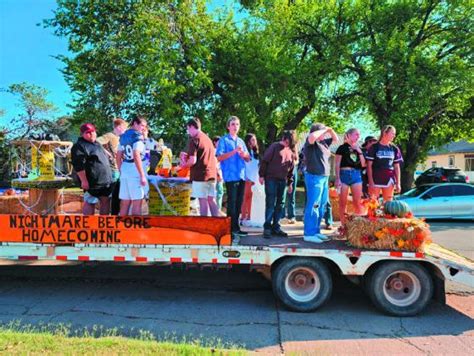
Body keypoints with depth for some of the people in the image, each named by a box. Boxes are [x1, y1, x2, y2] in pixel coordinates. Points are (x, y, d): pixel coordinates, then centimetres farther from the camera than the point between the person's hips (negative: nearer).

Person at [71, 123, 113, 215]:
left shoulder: (97, 144, 18)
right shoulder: (80, 146, -11)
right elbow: (79, 165, -18)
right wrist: (84, 181, -22)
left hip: (106, 180, 9)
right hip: (92, 182, -9)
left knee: (106, 201, 13)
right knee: (90, 203, 0)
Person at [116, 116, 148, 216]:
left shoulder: (123, 136, 14)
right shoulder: (137, 136, -10)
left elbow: (118, 157, 18)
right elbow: (136, 157, -19)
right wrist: (142, 175, -19)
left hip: (125, 171, 8)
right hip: (135, 172, -8)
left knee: (125, 203, 12)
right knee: (137, 203, -4)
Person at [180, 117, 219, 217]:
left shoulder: (193, 139, -9)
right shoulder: (208, 138, 15)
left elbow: (193, 161, -16)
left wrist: (184, 165, 3)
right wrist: (187, 156, 20)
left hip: (200, 175, -7)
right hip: (212, 174, 7)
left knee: (203, 201, -1)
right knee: (211, 200, 11)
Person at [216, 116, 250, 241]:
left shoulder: (241, 141, 19)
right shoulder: (223, 140, 0)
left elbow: (248, 159, 18)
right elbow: (219, 157, -11)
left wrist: (244, 154, -4)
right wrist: (234, 151, -19)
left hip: (241, 176, 7)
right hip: (230, 176, -6)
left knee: (239, 203, 10)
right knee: (232, 202, -7)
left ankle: (236, 227, 20)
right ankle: (231, 230, -3)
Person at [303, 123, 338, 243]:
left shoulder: (323, 142, 12)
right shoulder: (310, 143, -10)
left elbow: (336, 139, 26)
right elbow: (312, 136, -33)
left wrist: (330, 130, 7)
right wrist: (324, 130, -16)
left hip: (324, 177, 9)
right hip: (314, 177, -9)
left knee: (321, 206, 12)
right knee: (313, 205, -7)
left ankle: (316, 231, 21)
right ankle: (309, 234, -3)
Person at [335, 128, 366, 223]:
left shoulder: (358, 148, 15)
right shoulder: (342, 147, 0)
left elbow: (363, 164, 10)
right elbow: (337, 165, -3)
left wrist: (359, 151, 0)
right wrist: (337, 179, -11)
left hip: (356, 175, 4)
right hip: (344, 174, -4)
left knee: (357, 202, 3)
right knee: (343, 202, 1)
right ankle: (343, 225, 10)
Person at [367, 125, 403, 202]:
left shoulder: (394, 149, 10)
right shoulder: (374, 147, -2)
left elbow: (397, 167, 11)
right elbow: (369, 165, -3)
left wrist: (398, 183, 6)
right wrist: (370, 181, -10)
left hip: (389, 180, 4)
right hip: (376, 180, -4)